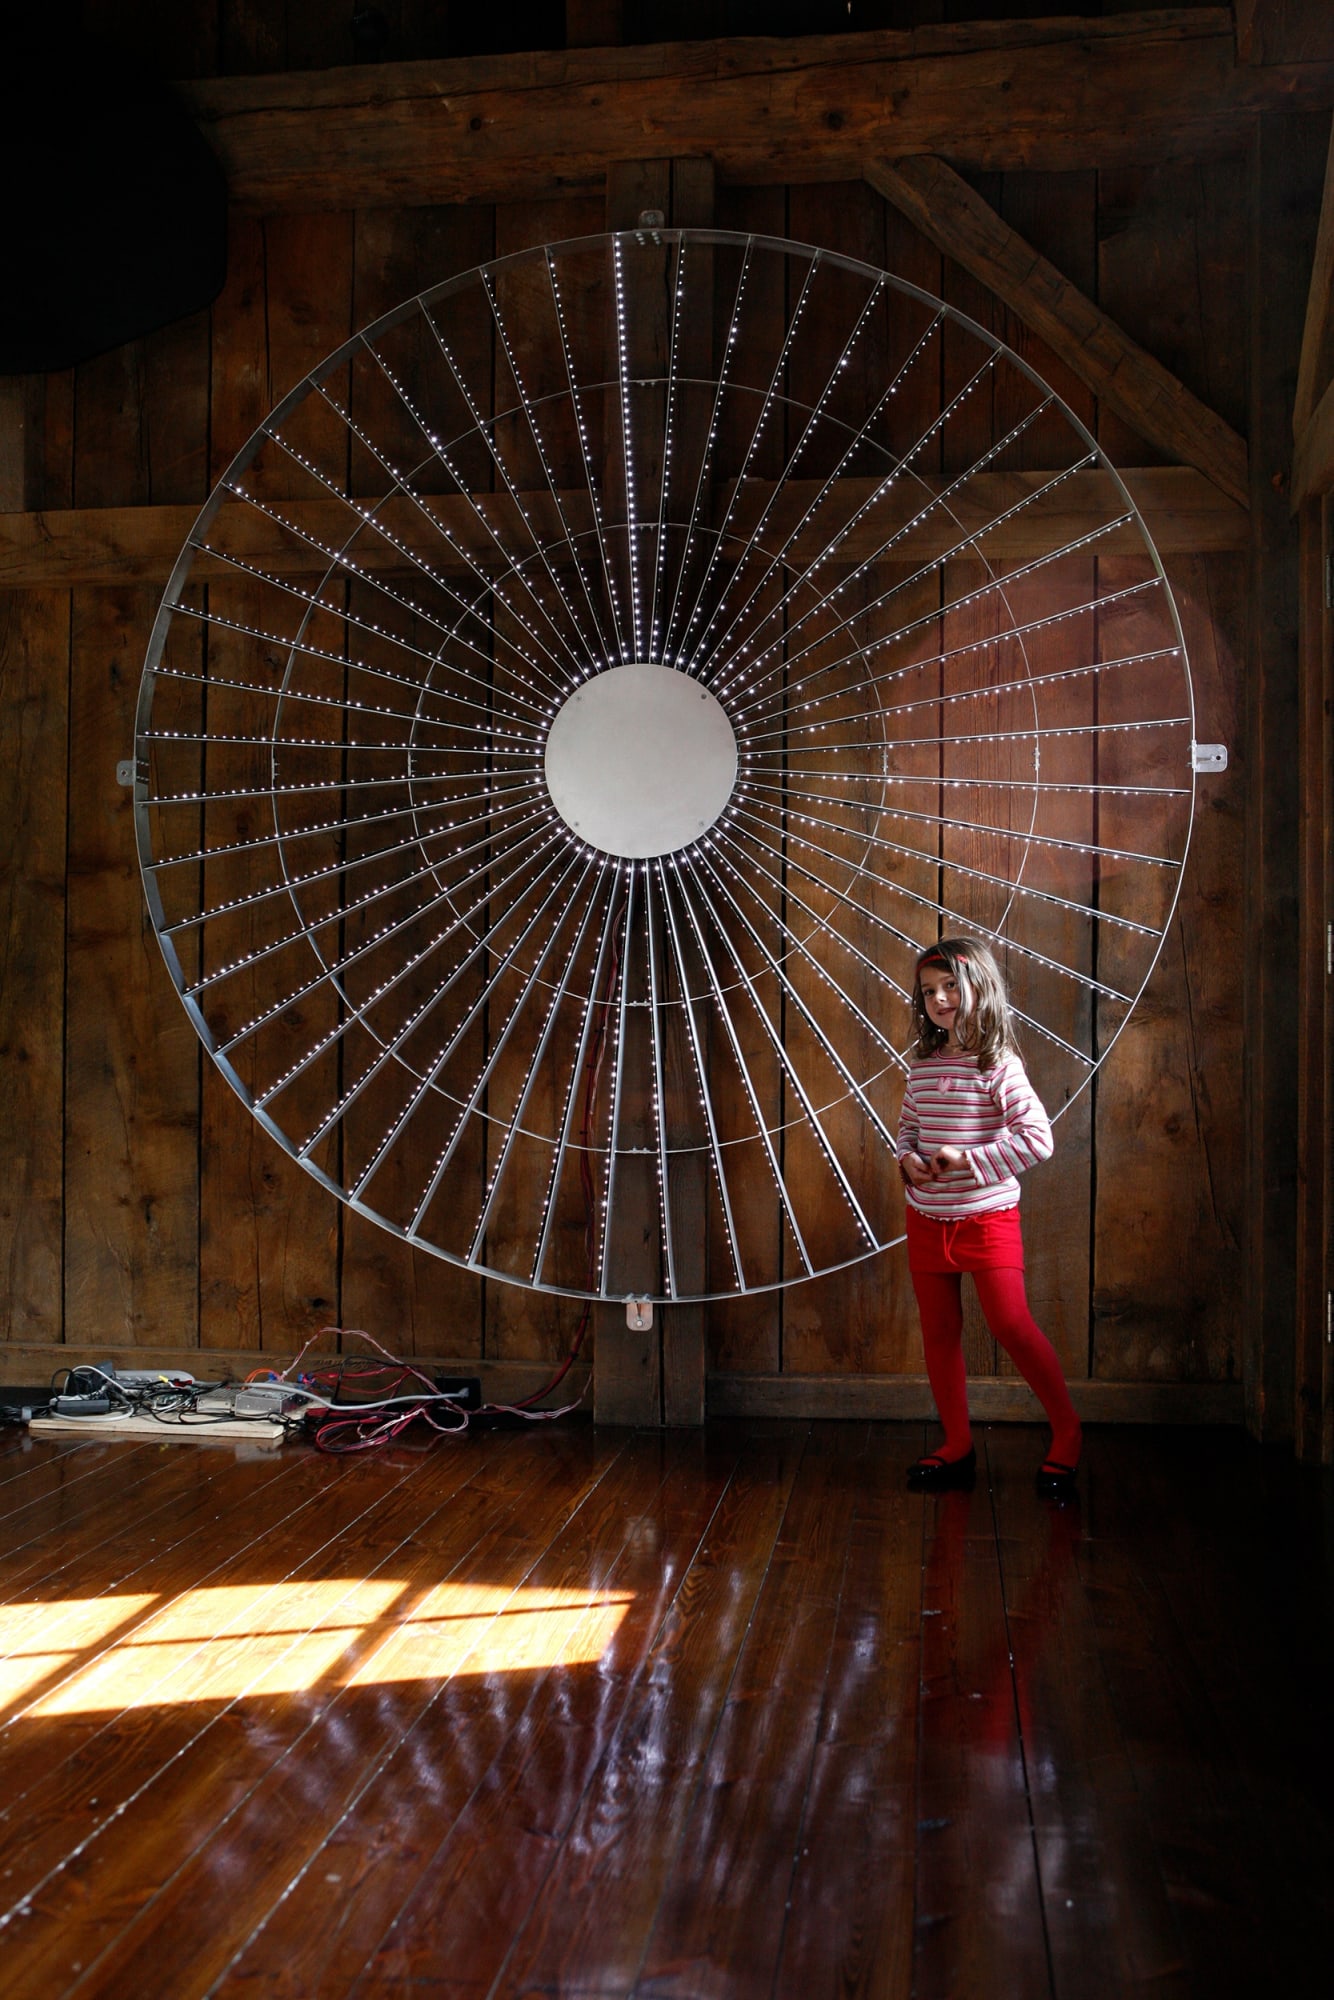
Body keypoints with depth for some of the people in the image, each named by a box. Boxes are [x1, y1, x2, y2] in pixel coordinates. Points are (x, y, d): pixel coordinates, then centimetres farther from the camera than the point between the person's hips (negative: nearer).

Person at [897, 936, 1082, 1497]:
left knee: (1010, 1323, -10)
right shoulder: (922, 1065, 6)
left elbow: (1038, 1136, -18)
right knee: (939, 1332, 9)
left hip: (986, 1216, -6)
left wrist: (969, 1159, -20)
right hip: (926, 1217, 6)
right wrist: (907, 1157, -3)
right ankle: (957, 1447, 20)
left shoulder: (998, 1064, -12)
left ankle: (1066, 1432, 9)